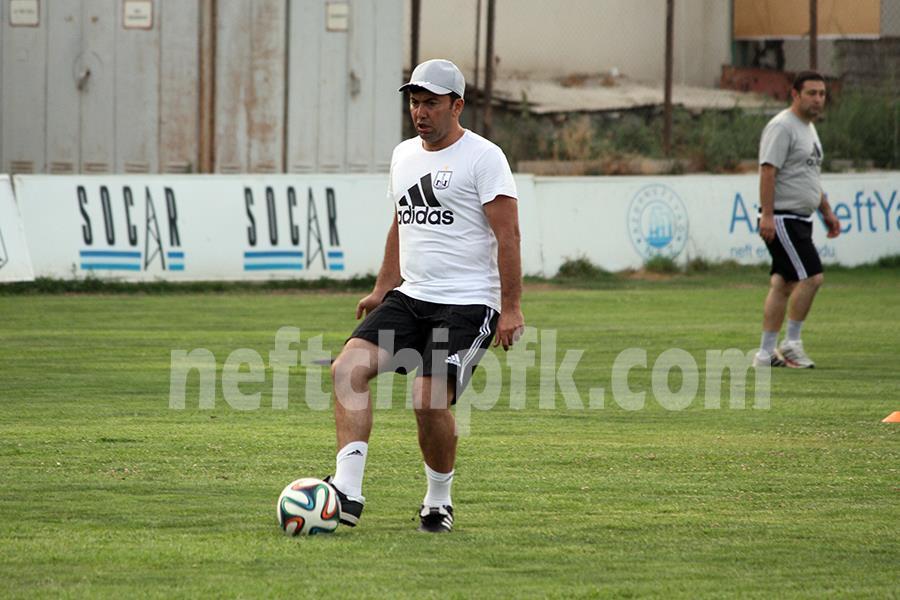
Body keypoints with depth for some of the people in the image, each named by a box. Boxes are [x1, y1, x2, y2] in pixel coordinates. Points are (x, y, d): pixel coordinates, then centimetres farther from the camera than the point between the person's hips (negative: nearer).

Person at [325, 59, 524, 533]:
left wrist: (511, 309, -16)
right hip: (409, 298, 7)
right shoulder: (404, 155, 15)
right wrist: (382, 289, 21)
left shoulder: (483, 157, -7)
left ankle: (439, 502, 4)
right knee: (347, 368, -15)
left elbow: (508, 235, -10)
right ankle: (348, 491, -20)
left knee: (428, 399, -20)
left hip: (467, 303, -7)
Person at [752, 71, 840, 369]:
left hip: (800, 221, 10)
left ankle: (766, 354, 11)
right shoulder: (782, 126, -13)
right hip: (782, 219, -10)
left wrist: (827, 212, 26)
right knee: (811, 277, -14)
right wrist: (767, 215, -26)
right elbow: (768, 170, -20)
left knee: (783, 284, 9)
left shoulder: (808, 128, 19)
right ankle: (791, 343, -6)